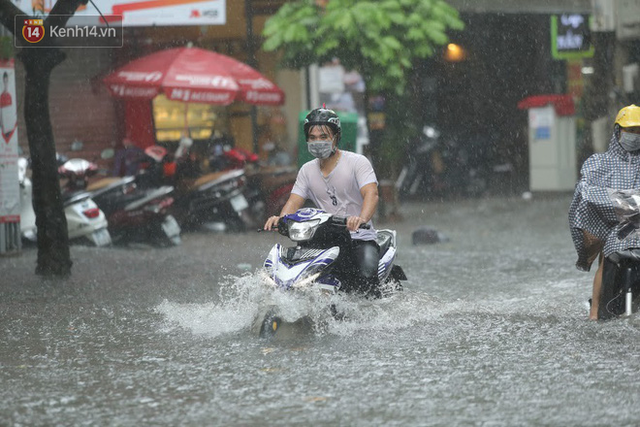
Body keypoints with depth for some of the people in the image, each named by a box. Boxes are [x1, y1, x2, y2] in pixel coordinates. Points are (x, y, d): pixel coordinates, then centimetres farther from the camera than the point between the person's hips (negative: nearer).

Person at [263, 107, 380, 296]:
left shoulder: (357, 162, -5)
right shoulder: (307, 170, 12)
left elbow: (371, 194, -20)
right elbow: (294, 202, 4)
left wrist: (361, 219, -41)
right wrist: (280, 219, -21)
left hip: (360, 239, -4)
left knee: (367, 277, -33)